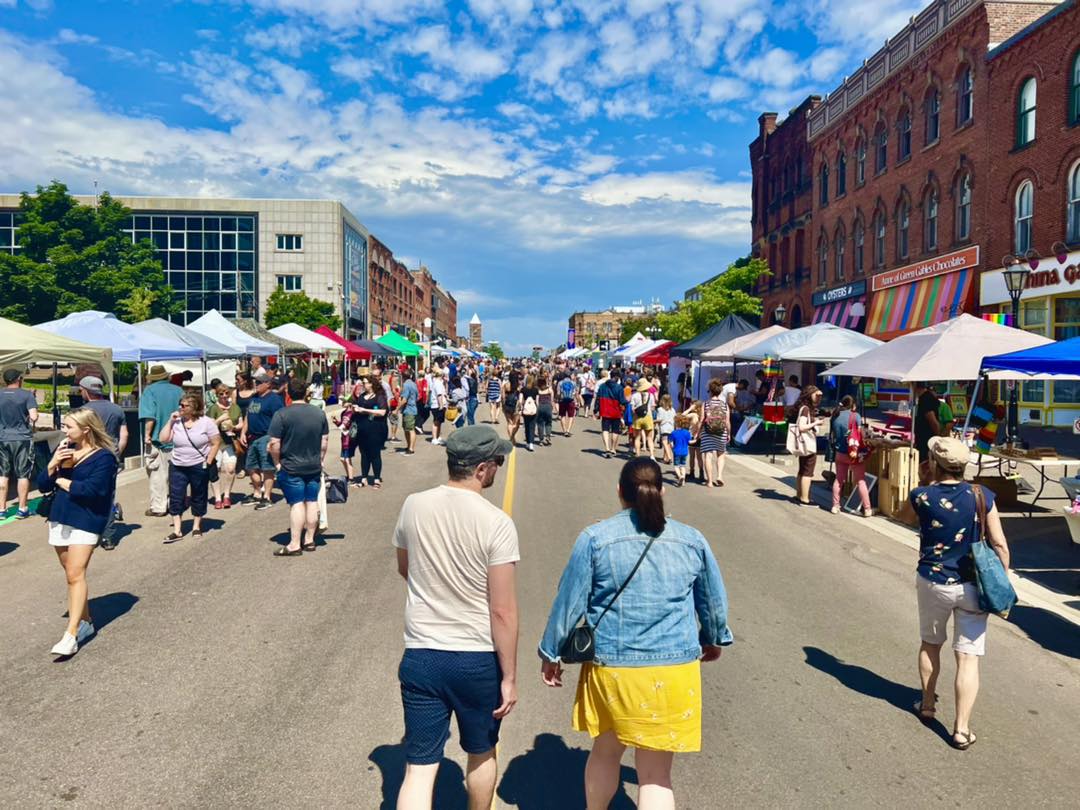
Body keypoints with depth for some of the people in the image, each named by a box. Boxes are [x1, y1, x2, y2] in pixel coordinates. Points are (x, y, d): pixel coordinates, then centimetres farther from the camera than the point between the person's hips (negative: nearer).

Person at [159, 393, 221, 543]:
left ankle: (196, 527, 24)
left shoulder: (206, 422, -7)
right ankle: (177, 531, 5)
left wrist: (208, 463, -10)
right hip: (177, 467, 3)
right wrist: (170, 421, -5)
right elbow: (164, 439, 0)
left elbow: (216, 443, -6)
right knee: (175, 498, 0)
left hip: (199, 467, -3)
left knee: (198, 498, 9)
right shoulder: (177, 422, 3)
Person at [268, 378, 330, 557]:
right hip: (314, 467, 4)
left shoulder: (281, 414, -13)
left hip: (291, 468, -4)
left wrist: (277, 463, -3)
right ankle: (310, 540, 19)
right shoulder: (319, 413, 1)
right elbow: (325, 440, 8)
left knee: (296, 504, -2)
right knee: (312, 502, 10)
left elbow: (273, 444, -16)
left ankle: (294, 544, 2)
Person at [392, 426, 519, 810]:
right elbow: (503, 611, -17)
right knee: (482, 754, 23)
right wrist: (509, 677, -6)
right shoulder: (496, 523, -19)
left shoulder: (413, 506, -5)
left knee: (419, 768, 8)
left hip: (420, 656, 3)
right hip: (478, 660, -2)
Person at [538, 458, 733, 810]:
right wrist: (714, 639, 31)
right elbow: (714, 601, 13)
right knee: (656, 775, 9)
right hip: (675, 669, 1)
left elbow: (568, 601, -3)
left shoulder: (595, 537, -7)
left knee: (605, 751, 24)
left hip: (611, 667, 0)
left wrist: (551, 653, 10)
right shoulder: (692, 540, 1)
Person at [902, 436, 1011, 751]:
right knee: (968, 657, 4)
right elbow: (999, 545, -7)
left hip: (932, 583, 0)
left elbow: (905, 512, 12)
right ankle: (962, 728, 4)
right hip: (972, 587, 0)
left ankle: (928, 706, 36)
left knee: (930, 645, 22)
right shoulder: (981, 496, -9)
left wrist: (927, 485, 11)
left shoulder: (922, 497, -12)